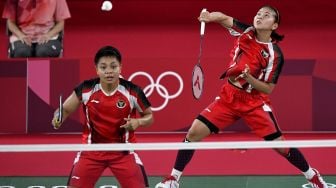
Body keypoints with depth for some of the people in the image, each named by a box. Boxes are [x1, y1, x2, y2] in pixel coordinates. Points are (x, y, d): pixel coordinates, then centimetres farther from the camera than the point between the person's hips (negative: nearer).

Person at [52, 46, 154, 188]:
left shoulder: (132, 91, -14)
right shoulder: (86, 89, -13)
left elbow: (149, 116, 0)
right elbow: (65, 109, -1)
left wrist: (137, 122, -22)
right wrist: (58, 119, -24)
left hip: (123, 151, -1)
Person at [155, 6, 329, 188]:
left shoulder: (274, 54, -14)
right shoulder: (246, 32, -4)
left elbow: (268, 89, -13)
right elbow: (223, 18, 4)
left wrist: (248, 77, -30)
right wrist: (209, 16, -19)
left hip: (254, 103, -4)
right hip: (227, 98, 4)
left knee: (280, 145, -6)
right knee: (194, 133, -6)